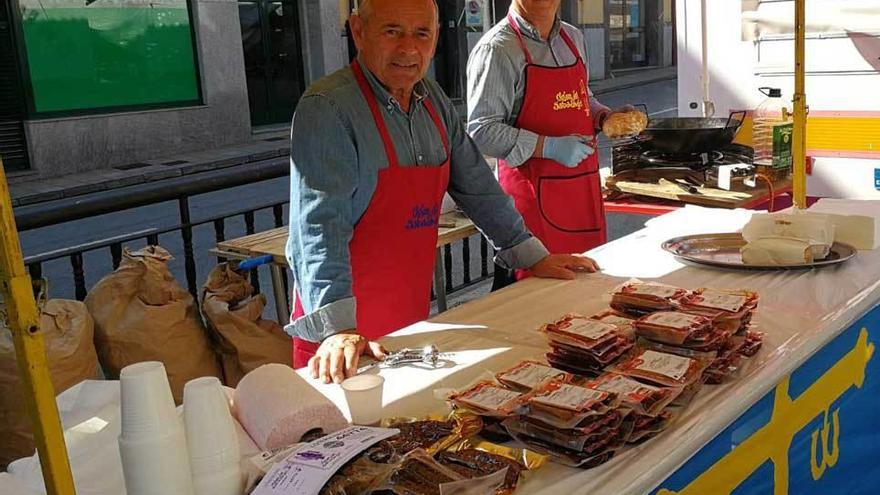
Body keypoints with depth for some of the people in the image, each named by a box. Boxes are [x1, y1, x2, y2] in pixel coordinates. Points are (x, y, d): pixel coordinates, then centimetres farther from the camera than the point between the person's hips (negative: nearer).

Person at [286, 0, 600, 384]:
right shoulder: (327, 108, -18)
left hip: (414, 317, 7)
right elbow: (320, 224, -26)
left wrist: (532, 256, 14)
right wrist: (337, 327, -33)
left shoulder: (433, 101, 5)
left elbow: (475, 185, 13)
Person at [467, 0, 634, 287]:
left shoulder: (573, 38, 14)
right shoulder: (497, 48, -10)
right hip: (532, 193, -7)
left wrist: (605, 117, 8)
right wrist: (551, 147, -21)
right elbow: (481, 131, -17)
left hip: (584, 185, 7)